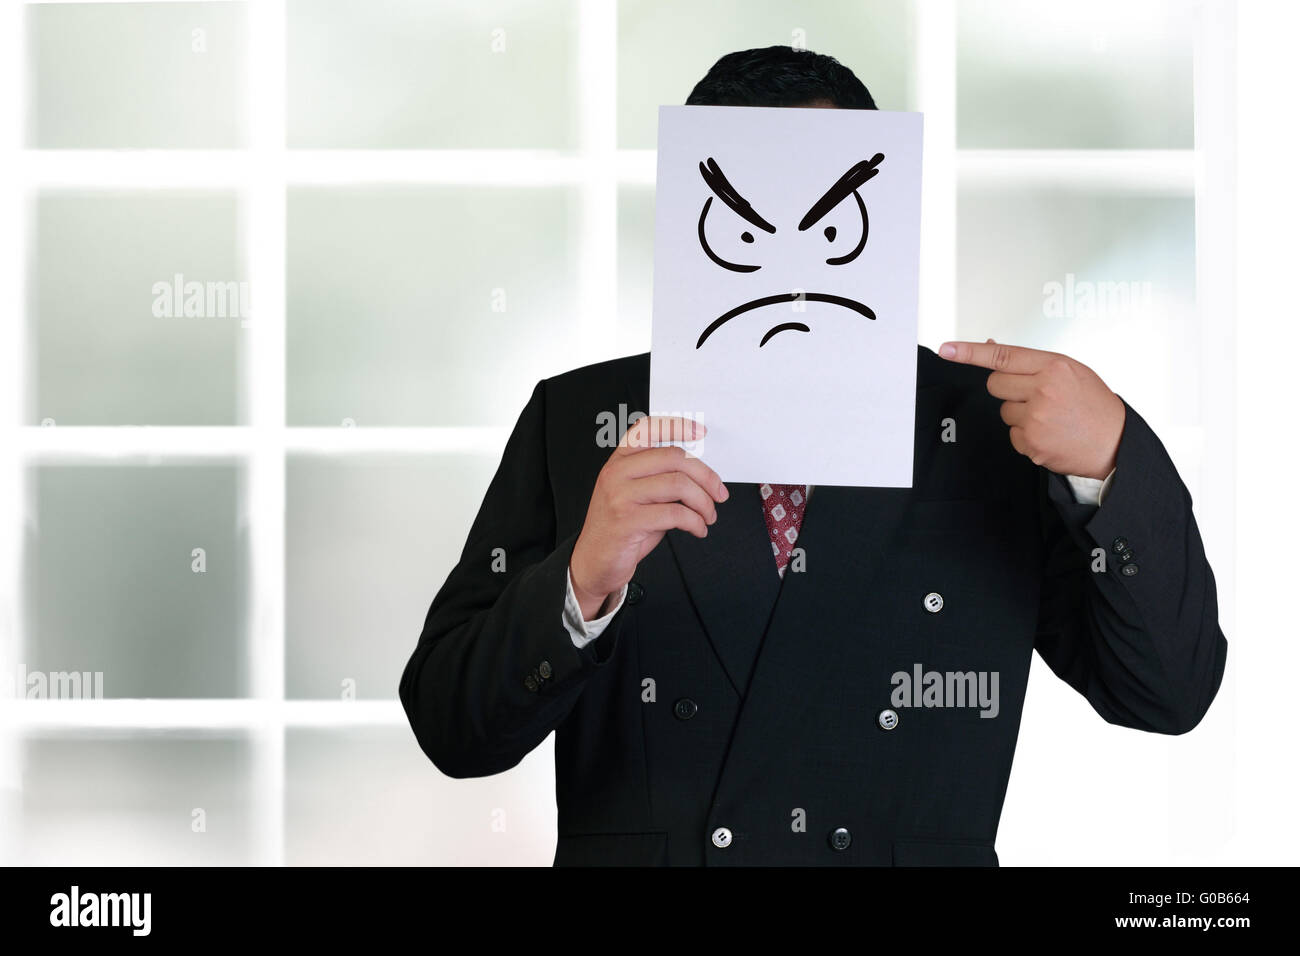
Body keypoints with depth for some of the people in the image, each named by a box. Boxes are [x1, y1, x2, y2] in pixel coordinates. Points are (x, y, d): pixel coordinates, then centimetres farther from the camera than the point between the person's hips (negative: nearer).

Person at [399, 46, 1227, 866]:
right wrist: (582, 583, -18)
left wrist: (1111, 455, -12)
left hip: (919, 846, 0)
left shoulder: (991, 428, 5)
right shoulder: (572, 422, 4)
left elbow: (1167, 693, 0)